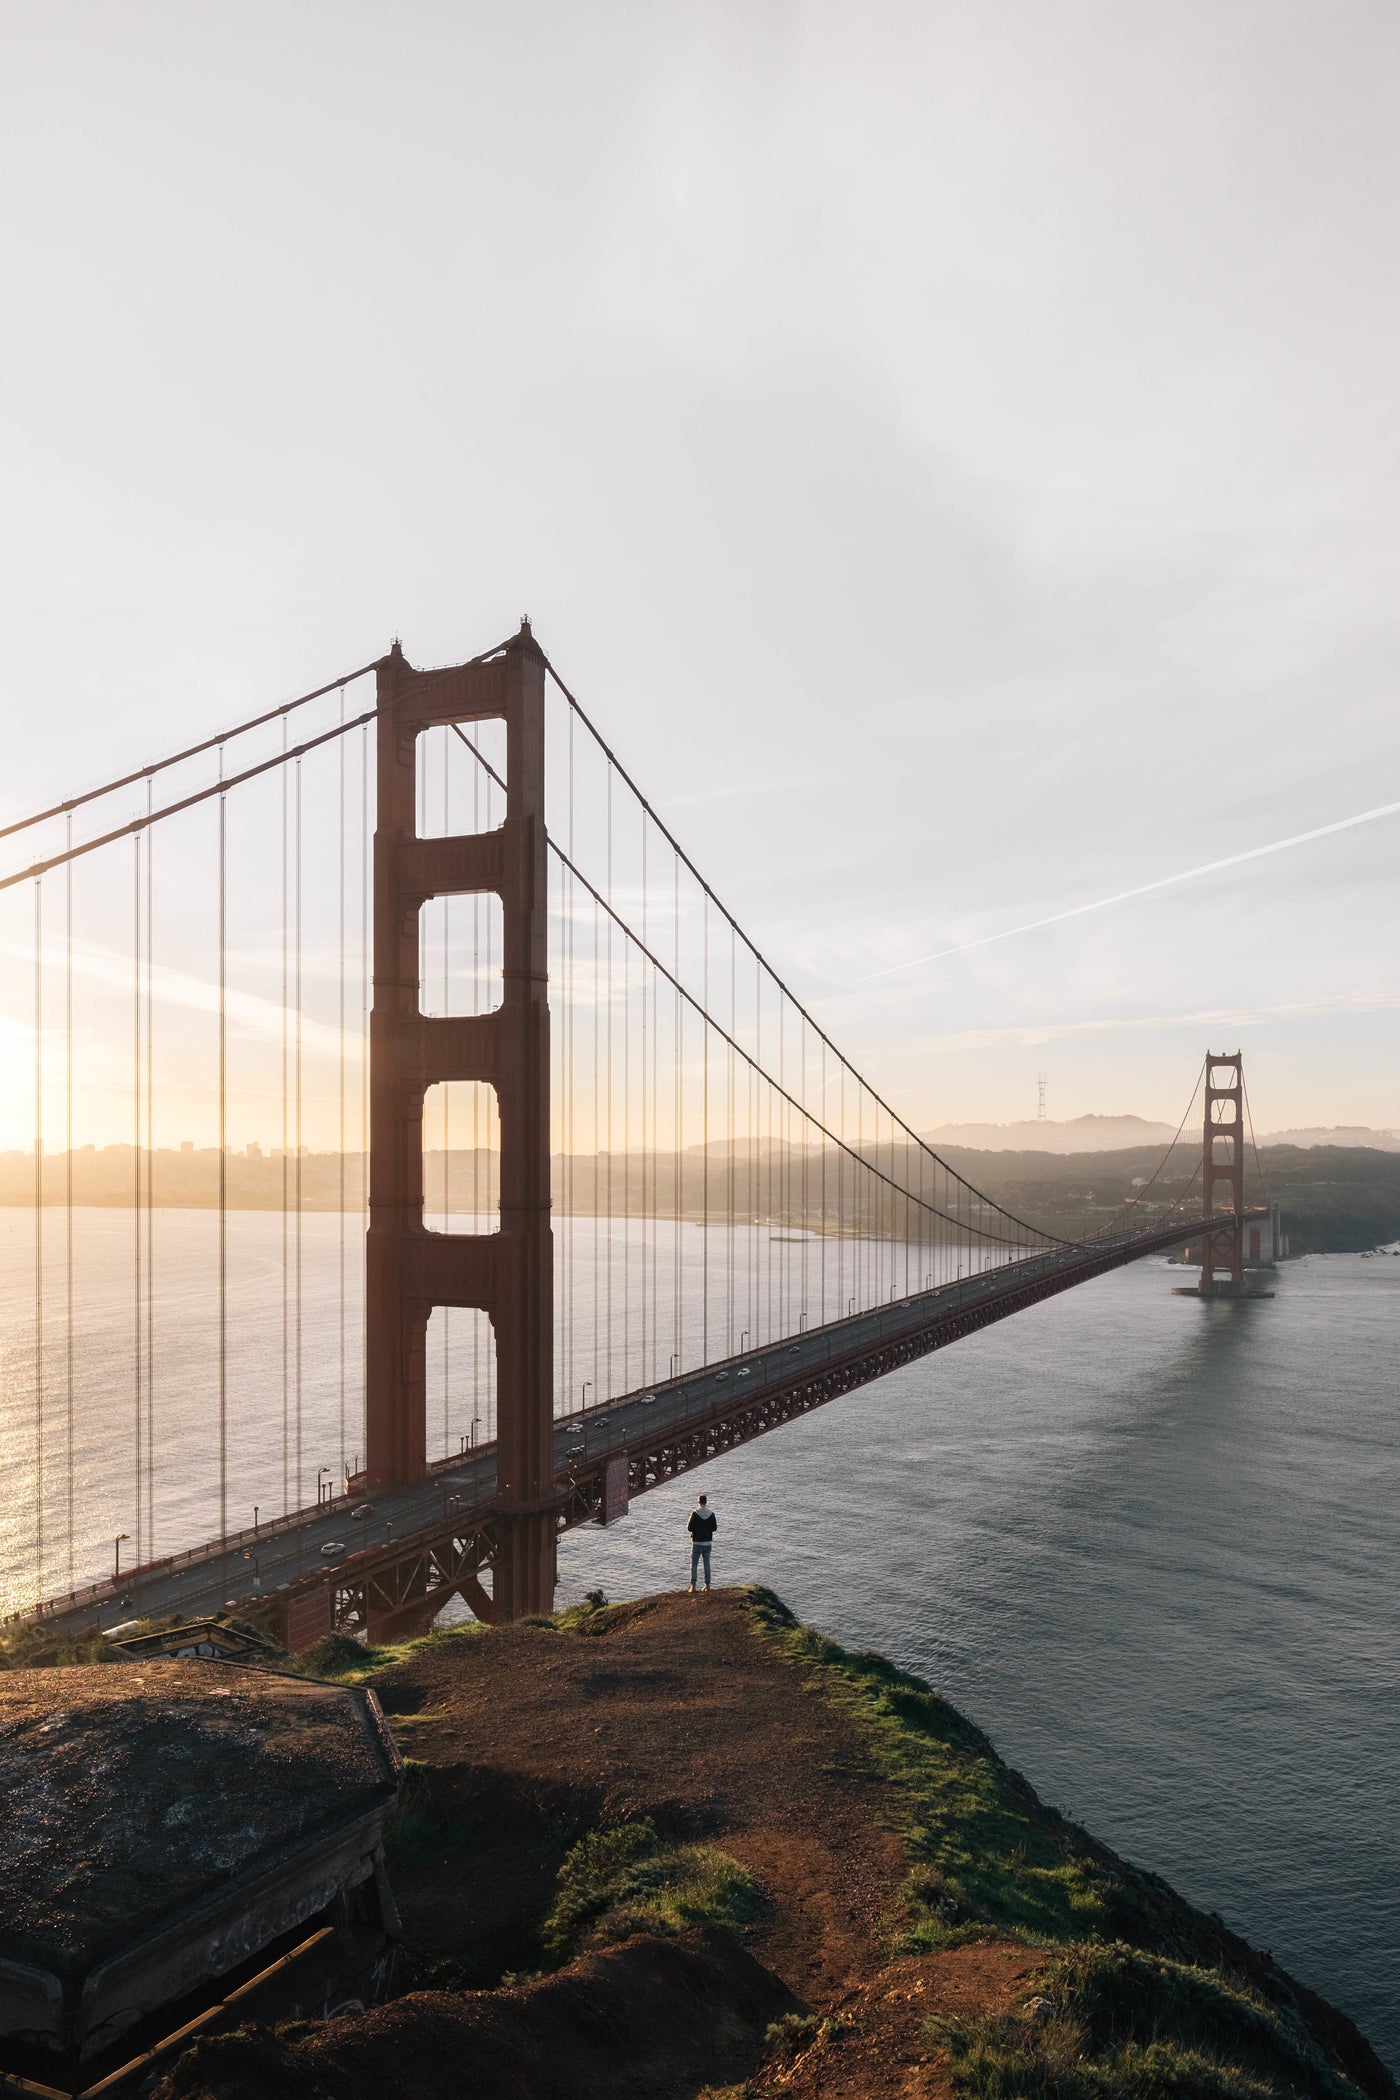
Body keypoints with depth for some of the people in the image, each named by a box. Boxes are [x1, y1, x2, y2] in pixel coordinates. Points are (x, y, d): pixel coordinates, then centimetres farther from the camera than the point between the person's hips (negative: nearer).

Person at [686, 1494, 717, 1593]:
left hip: (697, 1542, -3)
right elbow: (715, 1528, 2)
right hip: (707, 1543, 3)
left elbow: (689, 1528, -13)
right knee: (707, 1564, 15)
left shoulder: (695, 1513, -14)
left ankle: (693, 1586, -4)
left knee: (694, 1565, 3)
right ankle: (707, 1585, 18)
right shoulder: (711, 1514, -4)